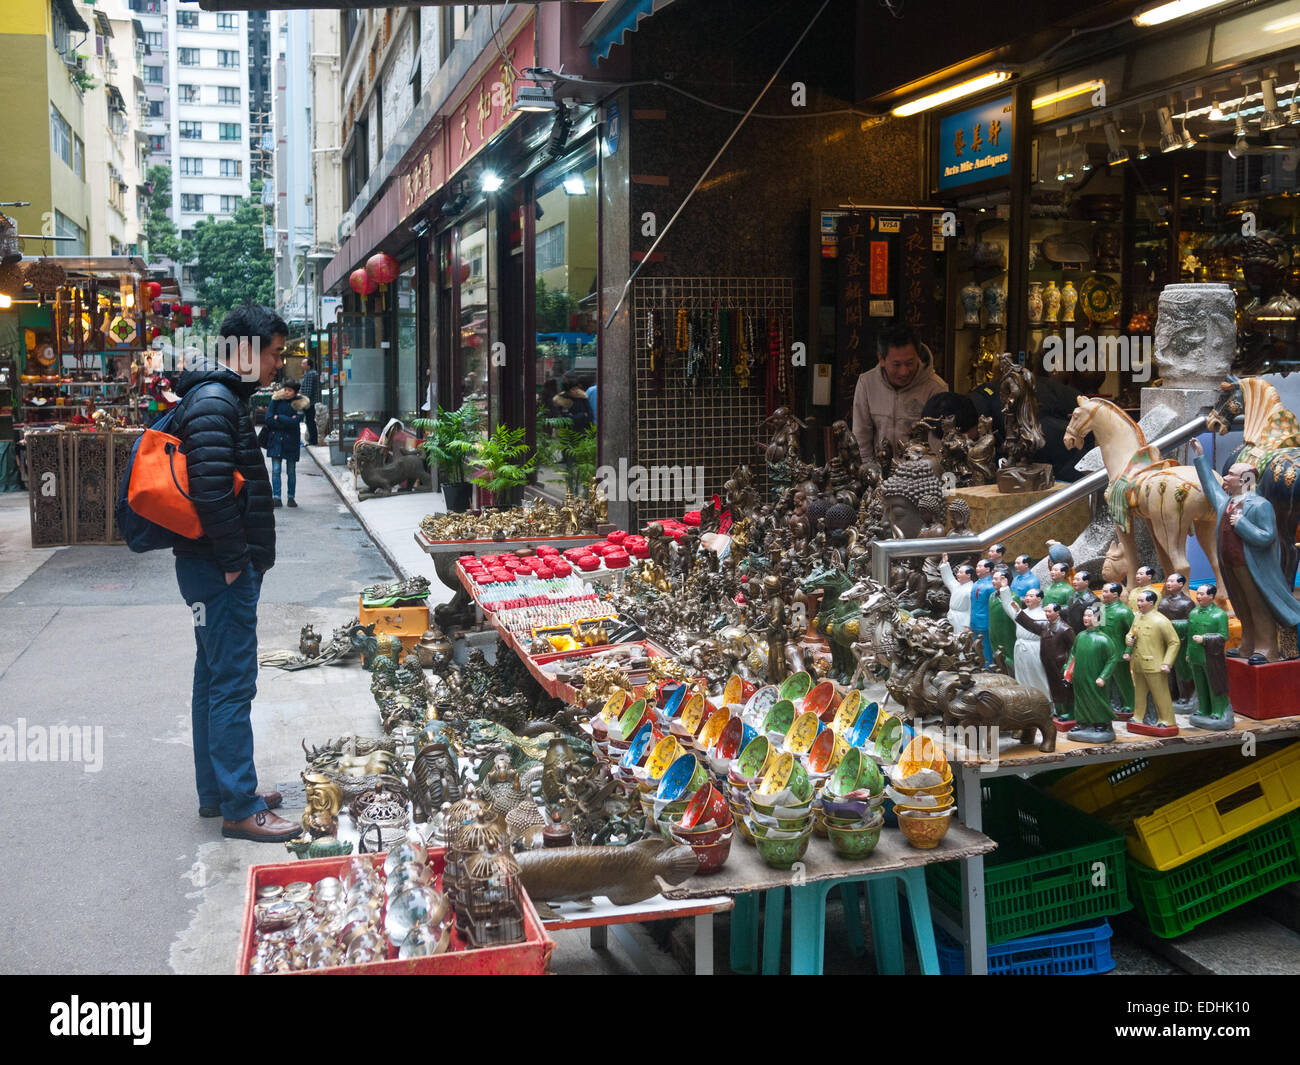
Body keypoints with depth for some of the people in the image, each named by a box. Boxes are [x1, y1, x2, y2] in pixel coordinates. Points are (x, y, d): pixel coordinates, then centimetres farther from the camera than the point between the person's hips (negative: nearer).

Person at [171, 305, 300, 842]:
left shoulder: (220, 398, 17)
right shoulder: (214, 403, -17)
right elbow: (210, 491, -26)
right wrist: (234, 561, -18)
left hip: (219, 569, 11)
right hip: (220, 571, -11)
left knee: (215, 679, 16)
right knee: (232, 686, -5)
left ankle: (217, 792, 28)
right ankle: (239, 809, 3)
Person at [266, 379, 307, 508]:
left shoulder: (300, 404, -2)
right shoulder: (276, 400, 2)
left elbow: (295, 421, -15)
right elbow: (268, 419, -5)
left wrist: (278, 418, -9)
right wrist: (287, 422, -10)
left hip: (291, 441, -1)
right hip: (276, 439, 1)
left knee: (291, 471, 7)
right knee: (275, 470, -4)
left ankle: (291, 497, 16)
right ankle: (276, 498, -3)